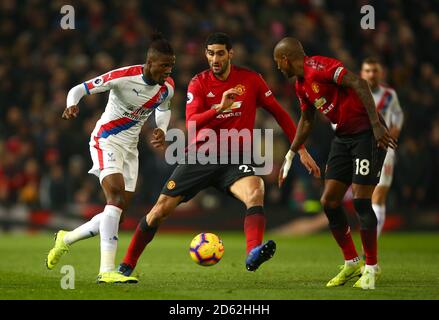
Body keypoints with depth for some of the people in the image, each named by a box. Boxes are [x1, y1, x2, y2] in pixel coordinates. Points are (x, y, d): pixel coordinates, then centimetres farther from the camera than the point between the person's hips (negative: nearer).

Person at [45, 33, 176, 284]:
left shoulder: (168, 86, -4)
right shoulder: (123, 77, -22)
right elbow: (80, 88, -16)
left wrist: (161, 130, -3)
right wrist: (72, 104, -38)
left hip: (130, 147, 7)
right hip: (106, 140, -7)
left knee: (117, 211, 5)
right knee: (117, 196, -27)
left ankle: (66, 239, 31)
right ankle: (107, 270, -32)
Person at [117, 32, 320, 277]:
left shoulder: (250, 80, -2)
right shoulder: (199, 83, -3)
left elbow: (279, 113, 6)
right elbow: (191, 123, -17)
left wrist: (301, 149, 4)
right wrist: (220, 107, -33)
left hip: (234, 159, 0)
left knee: (256, 192, -32)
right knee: (161, 209, -2)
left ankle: (253, 253, -51)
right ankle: (127, 265, 14)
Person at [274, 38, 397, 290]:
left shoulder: (318, 67, -18)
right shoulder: (301, 85, 11)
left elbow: (359, 84, -26)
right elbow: (306, 121, 25)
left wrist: (376, 125, -30)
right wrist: (290, 157, 28)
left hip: (367, 134, -9)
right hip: (343, 137, 9)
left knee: (361, 201, -11)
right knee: (329, 201, 4)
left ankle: (372, 267, 2)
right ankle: (352, 263, 16)